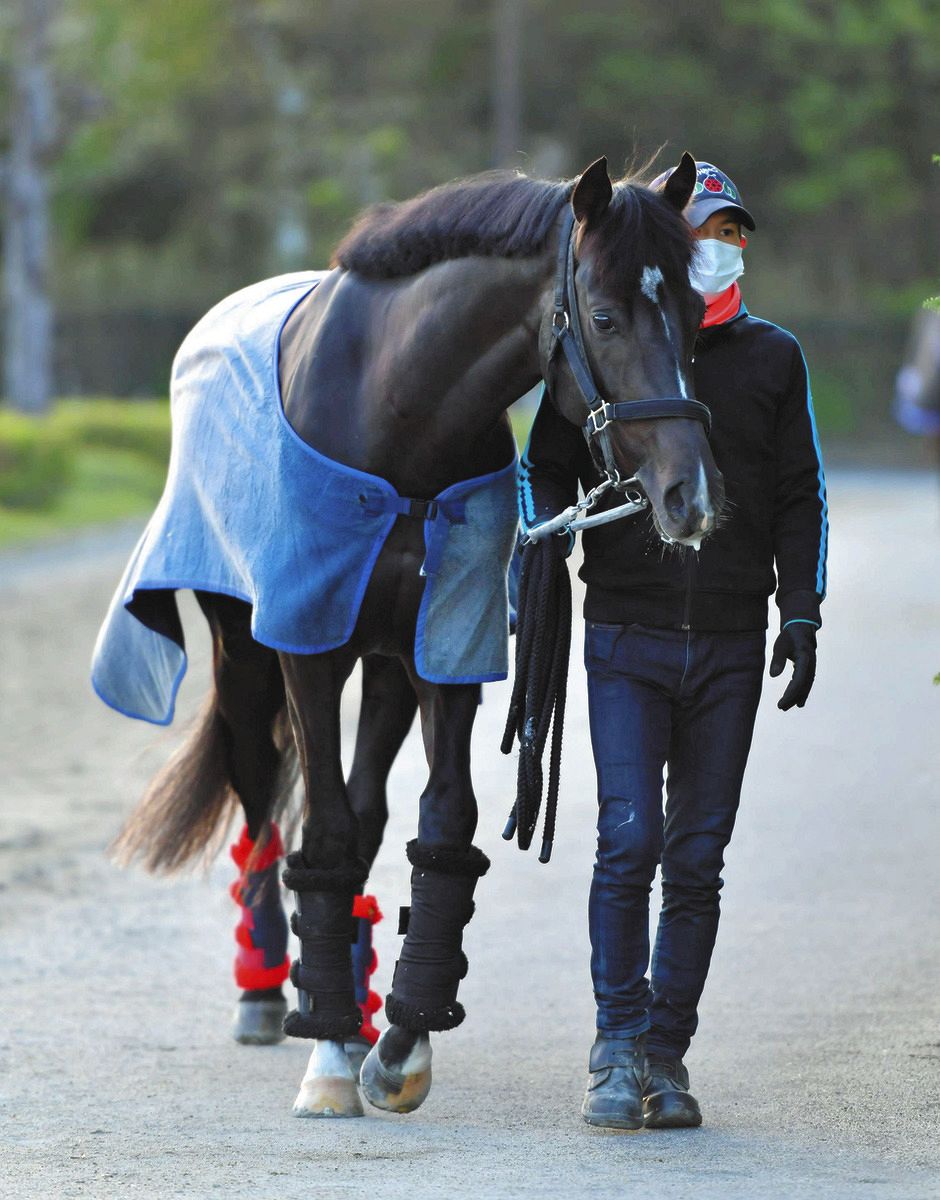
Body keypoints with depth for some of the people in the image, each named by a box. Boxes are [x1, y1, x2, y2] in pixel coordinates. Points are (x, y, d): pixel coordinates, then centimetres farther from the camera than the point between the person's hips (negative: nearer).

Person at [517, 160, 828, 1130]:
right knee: (629, 841, -12)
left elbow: (800, 495, 11)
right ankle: (619, 1053, -4)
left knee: (696, 860, 4)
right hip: (628, 636, -2)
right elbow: (544, 467, 9)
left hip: (730, 646, 2)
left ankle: (666, 1057, 10)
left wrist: (801, 614, 2)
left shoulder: (772, 359, 8)